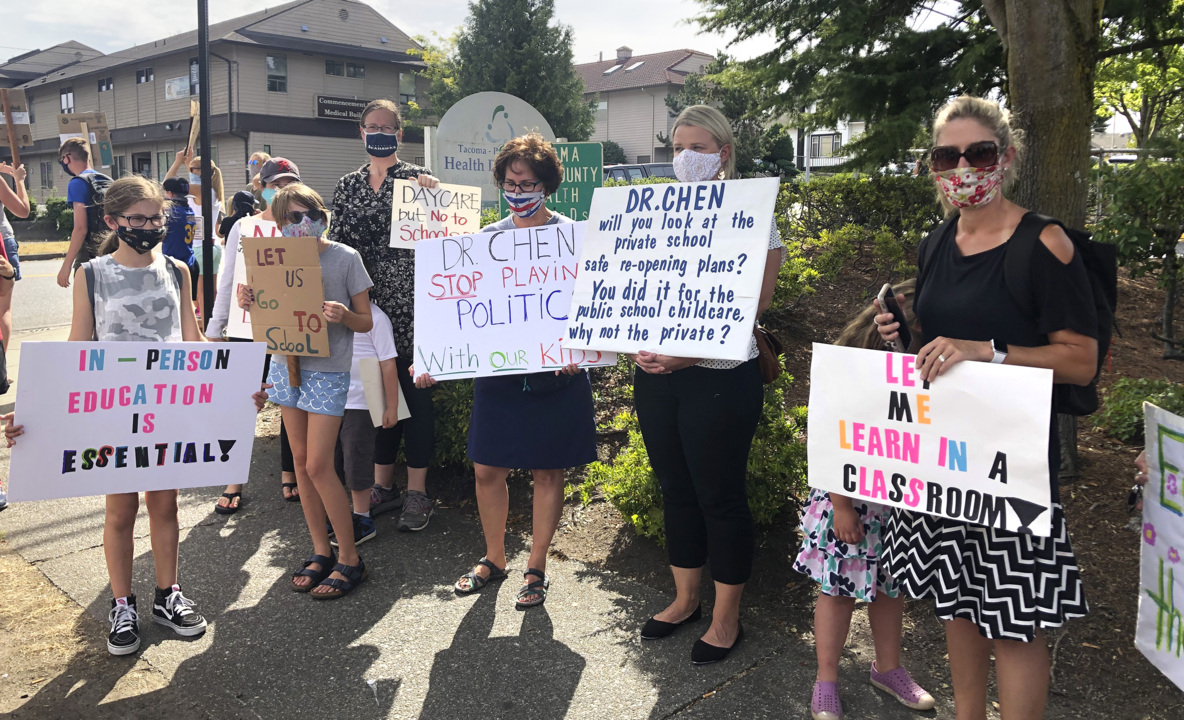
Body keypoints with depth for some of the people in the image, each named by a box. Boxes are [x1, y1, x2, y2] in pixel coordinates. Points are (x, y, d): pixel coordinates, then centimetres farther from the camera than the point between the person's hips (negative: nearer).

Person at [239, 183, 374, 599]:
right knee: (301, 460, 9)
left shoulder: (345, 258, -7)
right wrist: (249, 302, -8)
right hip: (287, 364, 5)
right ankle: (321, 552, 22)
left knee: (318, 466, -8)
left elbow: (366, 322, -4)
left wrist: (344, 316, -25)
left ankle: (350, 560, 5)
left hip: (328, 370, -5)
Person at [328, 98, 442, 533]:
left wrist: (431, 193, -24)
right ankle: (382, 485, 23)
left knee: (413, 390, -1)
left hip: (408, 304, -4)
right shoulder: (347, 185, 13)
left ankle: (417, 492, 9)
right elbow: (337, 242, 12)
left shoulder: (418, 179, 2)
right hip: (365, 304, 4)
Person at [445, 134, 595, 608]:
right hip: (496, 369, 3)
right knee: (487, 468, 8)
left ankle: (536, 569, 22)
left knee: (547, 471, 7)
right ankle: (494, 558, 30)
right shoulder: (487, 239, 8)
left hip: (553, 373, -3)